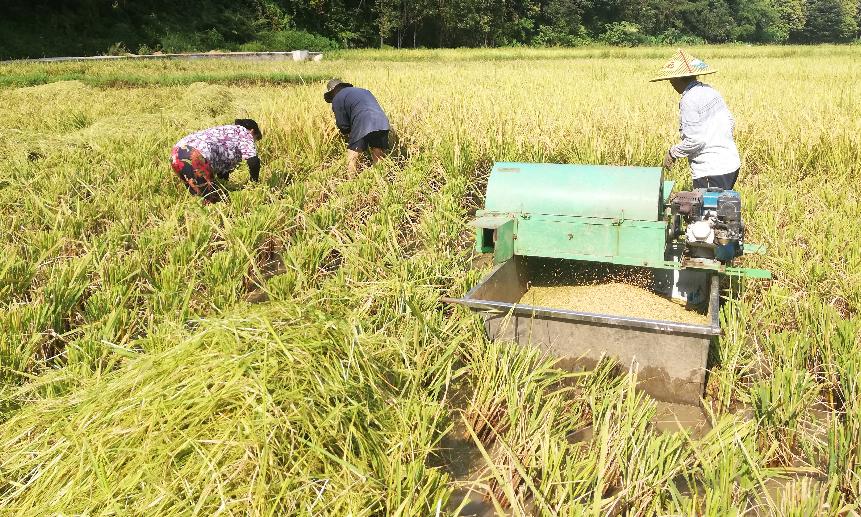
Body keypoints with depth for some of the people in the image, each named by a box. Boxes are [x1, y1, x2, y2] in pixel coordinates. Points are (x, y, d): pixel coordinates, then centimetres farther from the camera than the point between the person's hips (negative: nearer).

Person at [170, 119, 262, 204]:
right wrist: (254, 183, 11)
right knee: (214, 200, -3)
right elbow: (253, 162, -3)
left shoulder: (226, 131, 35)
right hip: (194, 158, -9)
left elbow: (222, 165, 36)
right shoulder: (243, 132, 12)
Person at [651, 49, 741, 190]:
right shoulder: (710, 90, 10)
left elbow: (695, 140, -21)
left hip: (711, 171, -9)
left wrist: (672, 153, -6)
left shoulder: (689, 101, -16)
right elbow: (731, 122, 16)